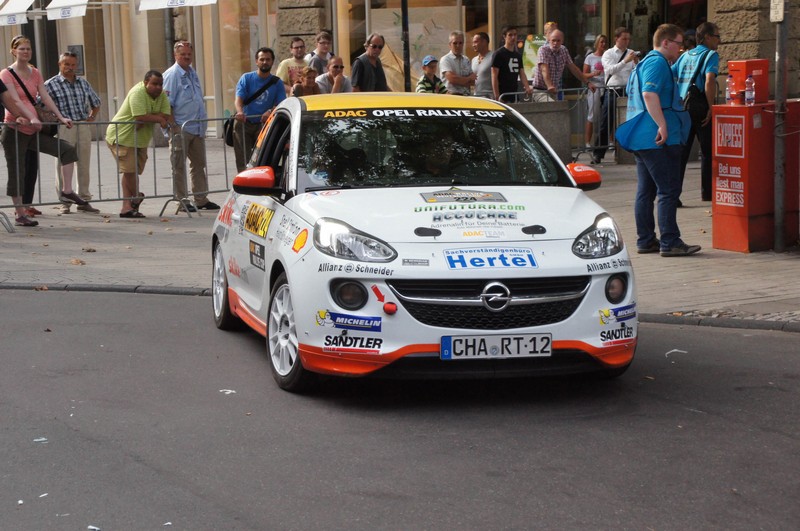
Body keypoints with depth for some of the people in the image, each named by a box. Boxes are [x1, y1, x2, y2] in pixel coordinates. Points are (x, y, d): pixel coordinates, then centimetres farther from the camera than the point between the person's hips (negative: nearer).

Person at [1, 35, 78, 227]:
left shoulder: (35, 73, 13)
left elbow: (45, 97, 8)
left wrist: (60, 117, -2)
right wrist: (31, 118, -31)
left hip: (33, 130, 6)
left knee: (68, 150, -3)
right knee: (17, 173, -1)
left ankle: (66, 191, -1)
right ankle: (21, 214, 5)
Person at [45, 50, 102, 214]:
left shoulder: (83, 83, 16)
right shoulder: (51, 84, 0)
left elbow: (95, 103, 28)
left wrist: (92, 117, 13)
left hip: (84, 126, 5)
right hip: (64, 128, -5)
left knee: (84, 165, 7)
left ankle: (84, 200, 15)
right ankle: (65, 202, 3)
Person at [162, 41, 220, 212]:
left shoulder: (192, 73, 15)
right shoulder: (172, 74, -10)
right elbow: (167, 103, -14)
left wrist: (203, 123, 18)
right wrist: (173, 126, -19)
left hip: (197, 127, 8)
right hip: (181, 129, -8)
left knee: (199, 164, 12)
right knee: (179, 166, -1)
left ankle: (201, 199, 19)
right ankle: (182, 201, 3)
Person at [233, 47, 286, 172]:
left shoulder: (277, 83, 6)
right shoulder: (246, 78, 2)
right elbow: (238, 99, -10)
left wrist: (270, 112, -25)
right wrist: (240, 112, -32)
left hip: (264, 125, 1)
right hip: (244, 124, -1)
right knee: (243, 159, -4)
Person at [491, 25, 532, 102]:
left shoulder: (518, 55, 16)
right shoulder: (498, 54, -5)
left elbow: (522, 74, 13)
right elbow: (494, 76, -10)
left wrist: (527, 87, -7)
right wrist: (497, 96, -16)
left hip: (514, 95, 7)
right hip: (502, 96, -7)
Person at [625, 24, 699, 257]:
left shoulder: (644, 63, 22)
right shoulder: (657, 63, -11)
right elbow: (649, 94, -25)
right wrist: (662, 125, -28)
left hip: (641, 139, 11)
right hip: (659, 139, -11)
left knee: (645, 191, 11)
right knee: (669, 190, -8)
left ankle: (645, 240, 15)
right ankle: (670, 242, -9)